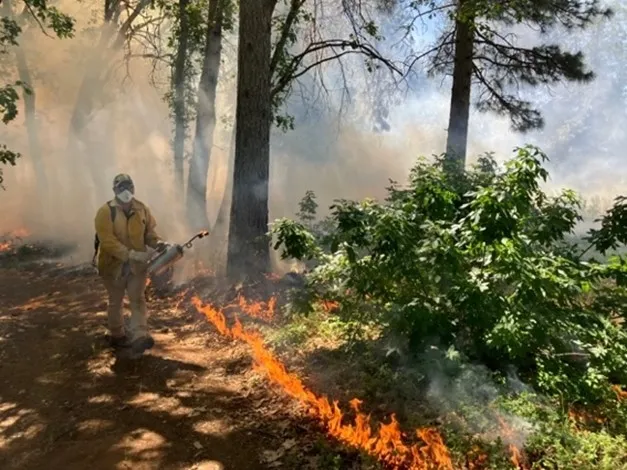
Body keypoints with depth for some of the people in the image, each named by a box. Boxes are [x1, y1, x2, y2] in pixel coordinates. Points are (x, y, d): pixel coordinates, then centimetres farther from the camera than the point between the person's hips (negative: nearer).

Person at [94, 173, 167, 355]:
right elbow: (107, 240, -23)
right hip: (114, 265, -3)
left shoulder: (142, 209, -1)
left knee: (138, 300, -5)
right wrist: (129, 254, -31)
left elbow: (149, 231, 8)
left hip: (137, 264, 3)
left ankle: (139, 337, -10)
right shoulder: (106, 211, -16)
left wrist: (158, 242, -14)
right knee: (115, 302, 13)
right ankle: (117, 335, 30)